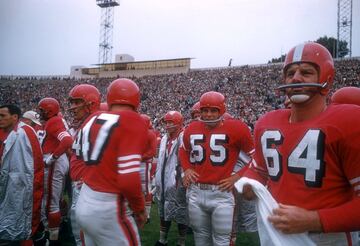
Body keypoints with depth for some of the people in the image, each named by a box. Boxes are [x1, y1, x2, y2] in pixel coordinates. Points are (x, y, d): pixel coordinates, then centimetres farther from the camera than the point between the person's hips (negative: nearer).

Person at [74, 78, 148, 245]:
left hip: (84, 202, 8)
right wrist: (139, 209, -8)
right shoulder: (133, 122, -16)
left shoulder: (93, 119, 5)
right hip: (107, 208, -7)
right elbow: (129, 179, -23)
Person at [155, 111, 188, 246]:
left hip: (177, 183, -8)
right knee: (163, 211, 19)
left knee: (180, 213, 5)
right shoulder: (164, 139, 11)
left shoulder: (183, 138, -15)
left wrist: (182, 179, -18)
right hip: (163, 182, 8)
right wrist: (158, 179, 16)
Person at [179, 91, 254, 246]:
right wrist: (186, 169, 9)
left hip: (221, 193, -4)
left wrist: (237, 177, -6)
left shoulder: (236, 128, -9)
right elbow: (184, 151, 25)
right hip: (195, 192, 5)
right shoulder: (192, 129, 5)